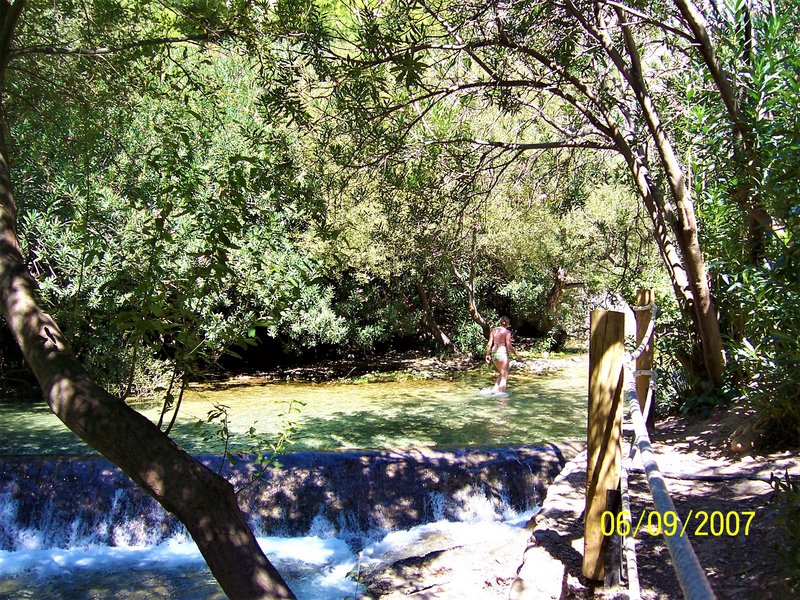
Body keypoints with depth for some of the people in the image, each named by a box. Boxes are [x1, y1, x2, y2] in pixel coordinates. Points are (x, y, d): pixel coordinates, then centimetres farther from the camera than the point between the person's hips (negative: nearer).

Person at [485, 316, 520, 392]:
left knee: (501, 373, 25)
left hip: (494, 354, 6)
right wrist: (516, 355, -5)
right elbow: (509, 346, -13)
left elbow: (489, 344, 5)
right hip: (502, 353, -6)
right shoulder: (507, 332, -8)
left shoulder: (494, 330, 8)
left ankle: (495, 389, 11)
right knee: (504, 377, 3)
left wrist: (487, 355, 14)